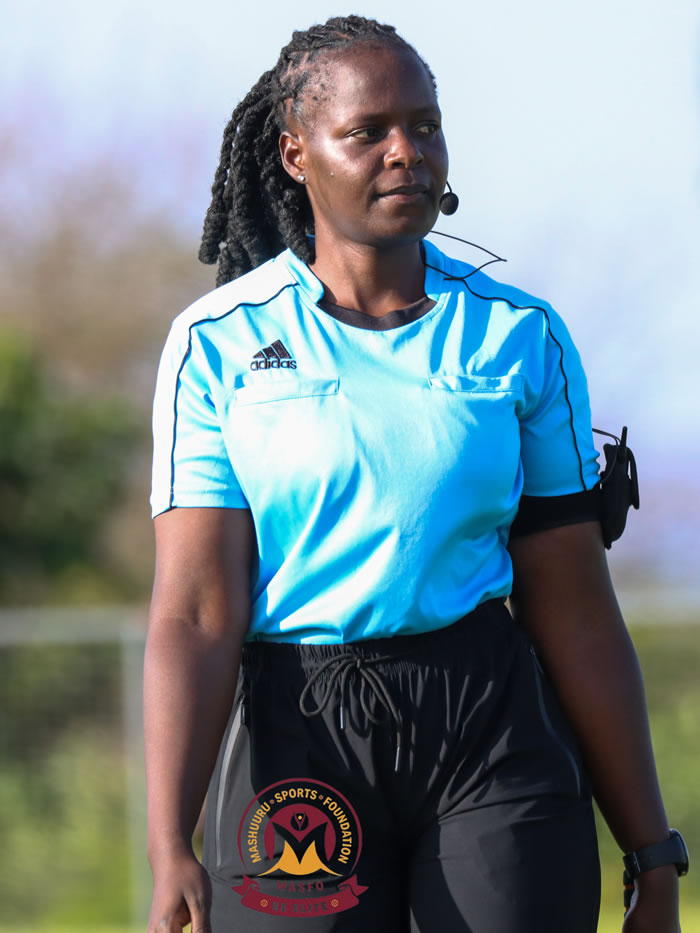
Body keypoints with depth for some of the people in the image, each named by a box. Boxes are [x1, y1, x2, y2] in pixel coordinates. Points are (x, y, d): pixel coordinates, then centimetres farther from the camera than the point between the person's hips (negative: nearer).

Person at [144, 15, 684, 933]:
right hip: (295, 744, -1)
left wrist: (652, 854, 7)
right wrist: (170, 850, -19)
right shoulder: (219, 343, 0)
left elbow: (575, 613, 7)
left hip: (494, 730, 1)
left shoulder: (521, 338, 5)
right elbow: (196, 613, -7)